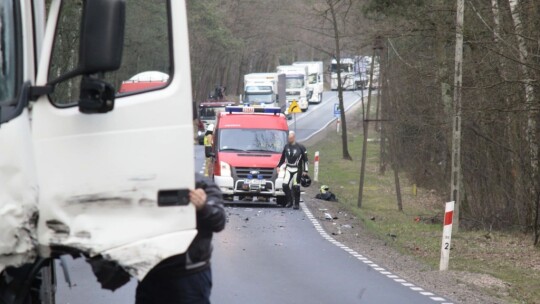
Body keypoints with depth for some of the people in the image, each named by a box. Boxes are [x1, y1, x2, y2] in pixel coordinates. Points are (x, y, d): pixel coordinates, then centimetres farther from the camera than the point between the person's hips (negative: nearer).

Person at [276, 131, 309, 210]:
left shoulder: (300, 147, -7)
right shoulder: (286, 147, 7)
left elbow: (305, 159, -3)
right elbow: (282, 158, 20)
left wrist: (305, 170, -6)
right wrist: (279, 166, 16)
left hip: (297, 170, -4)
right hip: (288, 169, 4)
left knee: (296, 187, -2)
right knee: (285, 185, -9)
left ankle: (296, 203, 9)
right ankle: (289, 201, 6)